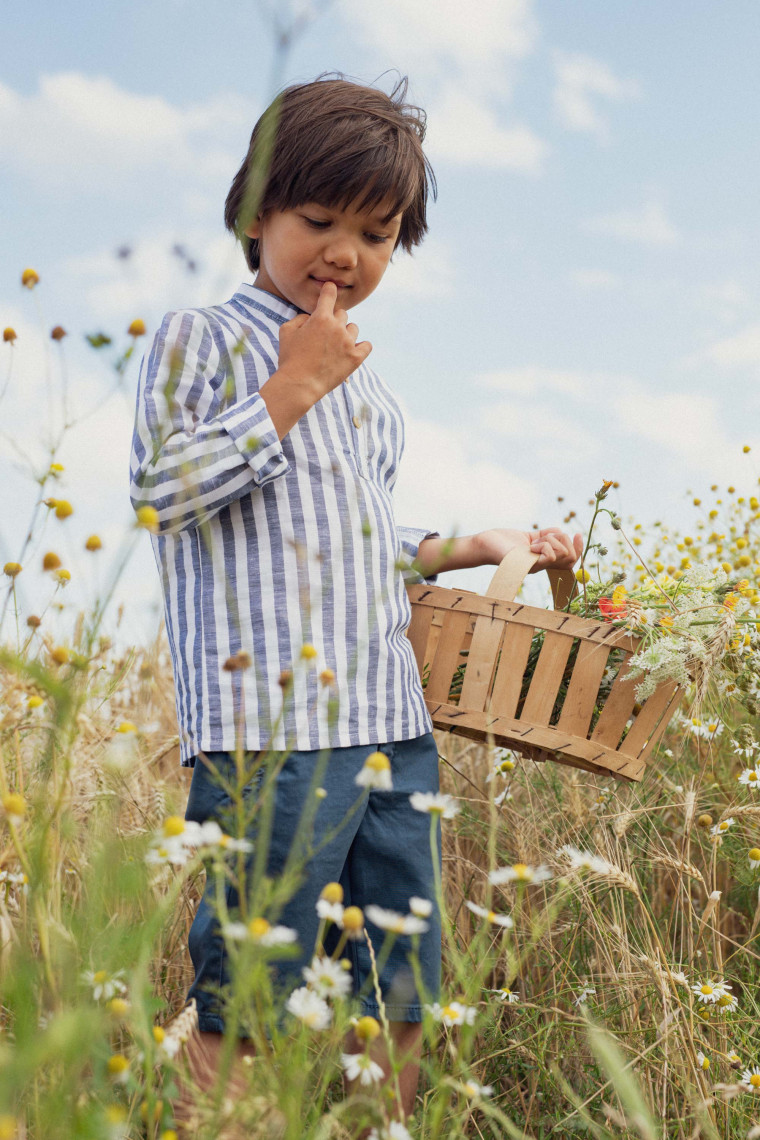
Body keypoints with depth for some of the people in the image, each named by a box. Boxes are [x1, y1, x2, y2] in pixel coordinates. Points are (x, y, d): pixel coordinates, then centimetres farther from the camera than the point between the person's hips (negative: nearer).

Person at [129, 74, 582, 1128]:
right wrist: (291, 388, -9)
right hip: (271, 725, -7)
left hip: (393, 723, 7)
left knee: (401, 1003, 12)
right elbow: (162, 489, -12)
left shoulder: (366, 385, 22)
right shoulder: (199, 341, 2)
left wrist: (471, 548, 19)